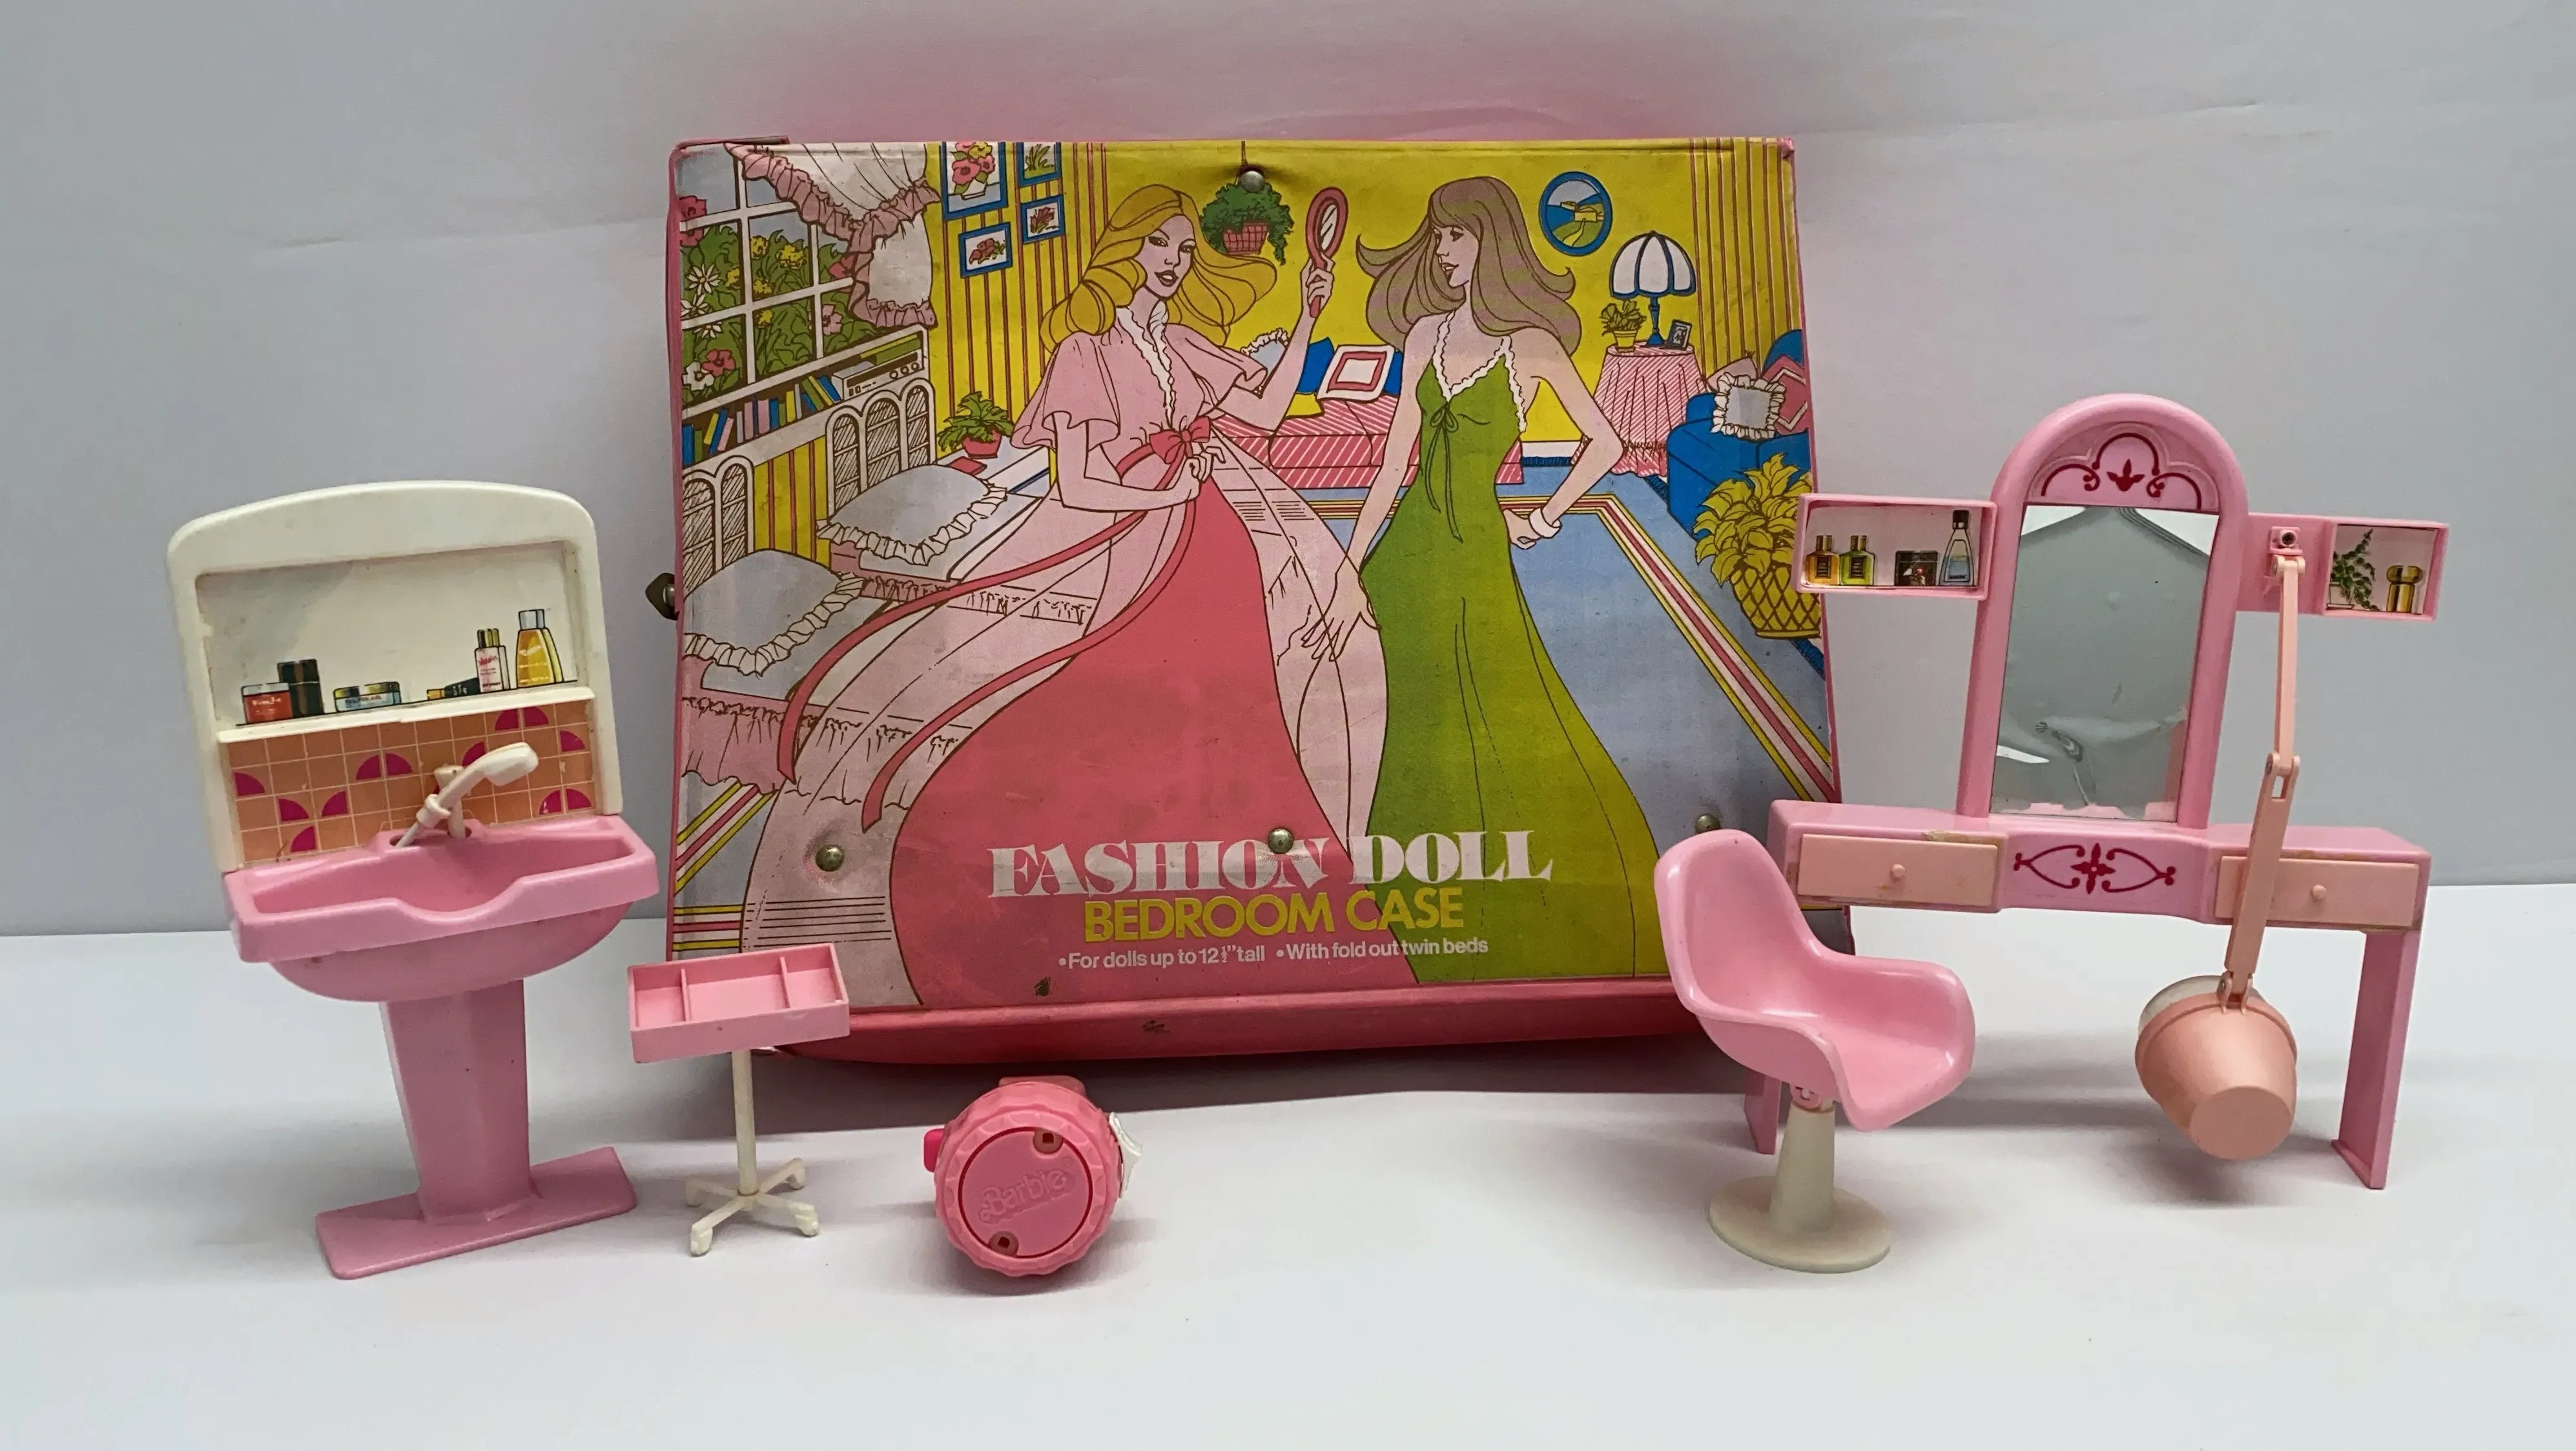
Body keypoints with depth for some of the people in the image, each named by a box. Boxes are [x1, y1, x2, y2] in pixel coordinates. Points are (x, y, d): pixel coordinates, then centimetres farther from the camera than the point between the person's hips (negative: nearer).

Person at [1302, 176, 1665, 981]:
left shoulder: (1530, 343, -6)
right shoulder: (1427, 334, 7)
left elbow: (1605, 441, 1)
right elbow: (1395, 461, 5)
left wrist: (1545, 520, 0)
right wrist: (1350, 569, 1)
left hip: (1475, 552, -5)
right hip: (1409, 549, 5)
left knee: (1503, 730, 1)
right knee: (1425, 729, 10)